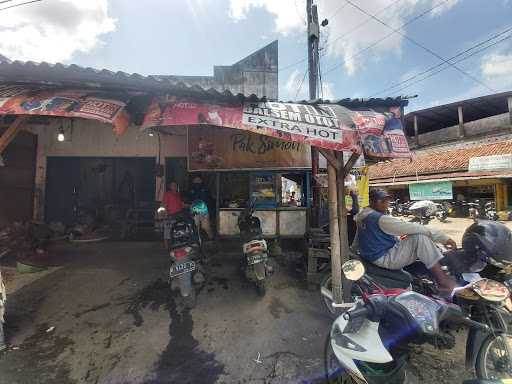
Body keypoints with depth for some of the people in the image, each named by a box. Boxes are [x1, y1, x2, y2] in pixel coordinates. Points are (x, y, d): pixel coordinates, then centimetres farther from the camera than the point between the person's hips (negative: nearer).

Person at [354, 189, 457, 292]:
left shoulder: (362, 217, 8)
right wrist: (444, 238, -18)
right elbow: (412, 228, -21)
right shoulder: (381, 219, -21)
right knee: (421, 237, -20)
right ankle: (444, 282, -16)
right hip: (386, 259, -10)